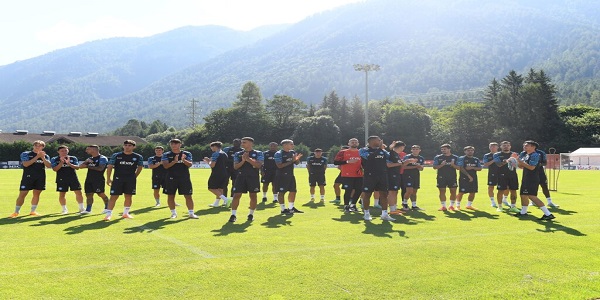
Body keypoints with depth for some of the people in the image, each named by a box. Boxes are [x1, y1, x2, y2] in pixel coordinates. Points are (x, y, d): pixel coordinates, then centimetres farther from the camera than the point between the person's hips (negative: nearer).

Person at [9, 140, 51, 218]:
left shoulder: (45, 156, 11)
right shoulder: (25, 154, 2)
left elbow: (49, 166, -2)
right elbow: (25, 164, -14)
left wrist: (43, 158, -16)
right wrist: (37, 157, -19)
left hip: (40, 178, 3)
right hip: (28, 177, -3)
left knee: (37, 194, 7)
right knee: (22, 194, -4)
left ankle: (33, 211, 18)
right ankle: (16, 212, 3)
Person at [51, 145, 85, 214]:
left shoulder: (73, 158, 6)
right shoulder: (54, 159, 3)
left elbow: (77, 167, -4)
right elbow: (55, 169, -8)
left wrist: (69, 163, -19)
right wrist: (61, 162, -18)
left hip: (73, 178, 1)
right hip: (61, 179, -1)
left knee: (78, 192, -5)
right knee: (62, 194, 5)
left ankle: (81, 209, 1)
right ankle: (64, 209, 19)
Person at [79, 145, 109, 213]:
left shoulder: (102, 158, -7)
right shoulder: (90, 158, 18)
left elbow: (100, 168, -19)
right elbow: (80, 166, 15)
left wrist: (88, 166, -9)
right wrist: (86, 161, -5)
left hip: (99, 180, -8)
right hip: (89, 179, 8)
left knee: (101, 194, -6)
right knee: (89, 194, 6)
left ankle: (107, 207, 7)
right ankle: (88, 209, 11)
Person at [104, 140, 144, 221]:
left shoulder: (138, 157, 0)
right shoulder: (116, 156, -3)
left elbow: (140, 167, 13)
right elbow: (110, 167, 1)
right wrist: (108, 178, -2)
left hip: (130, 180, 2)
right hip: (118, 179, -2)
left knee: (128, 196, 8)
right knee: (114, 196, -4)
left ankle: (126, 213, 23)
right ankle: (108, 214, -1)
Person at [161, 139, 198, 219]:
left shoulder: (187, 154, 5)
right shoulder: (166, 155, 4)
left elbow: (190, 164, -6)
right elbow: (165, 166, -8)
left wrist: (184, 160, -27)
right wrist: (174, 161, -24)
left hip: (184, 178, 0)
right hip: (171, 178, 0)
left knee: (188, 196, -2)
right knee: (170, 196, 4)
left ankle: (191, 213, 3)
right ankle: (173, 213, 17)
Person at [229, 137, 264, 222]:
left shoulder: (258, 154, 1)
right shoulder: (238, 154, 8)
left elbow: (258, 165, -11)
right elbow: (235, 167, 2)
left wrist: (248, 159, -18)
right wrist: (243, 161, -15)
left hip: (253, 177, -1)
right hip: (241, 176, 1)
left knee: (253, 196, 5)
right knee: (236, 195, -5)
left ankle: (251, 214, 20)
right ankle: (233, 215, 0)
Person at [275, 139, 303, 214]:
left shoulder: (292, 152, 9)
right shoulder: (279, 154, -14)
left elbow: (296, 163, 16)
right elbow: (280, 166, -22)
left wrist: (297, 159, -8)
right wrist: (291, 161, -24)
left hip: (291, 175, 8)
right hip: (282, 176, -8)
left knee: (293, 191, 12)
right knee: (282, 192, -2)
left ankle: (291, 208, 25)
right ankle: (283, 209, 6)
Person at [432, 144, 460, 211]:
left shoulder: (455, 157, 6)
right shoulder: (438, 157, 4)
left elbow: (459, 168, 4)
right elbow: (434, 167, 0)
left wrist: (453, 165, -16)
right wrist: (441, 165, -17)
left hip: (452, 177, 1)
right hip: (441, 177, -1)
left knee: (453, 191, 1)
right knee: (442, 191, -2)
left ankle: (451, 205, 16)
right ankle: (443, 206, 4)